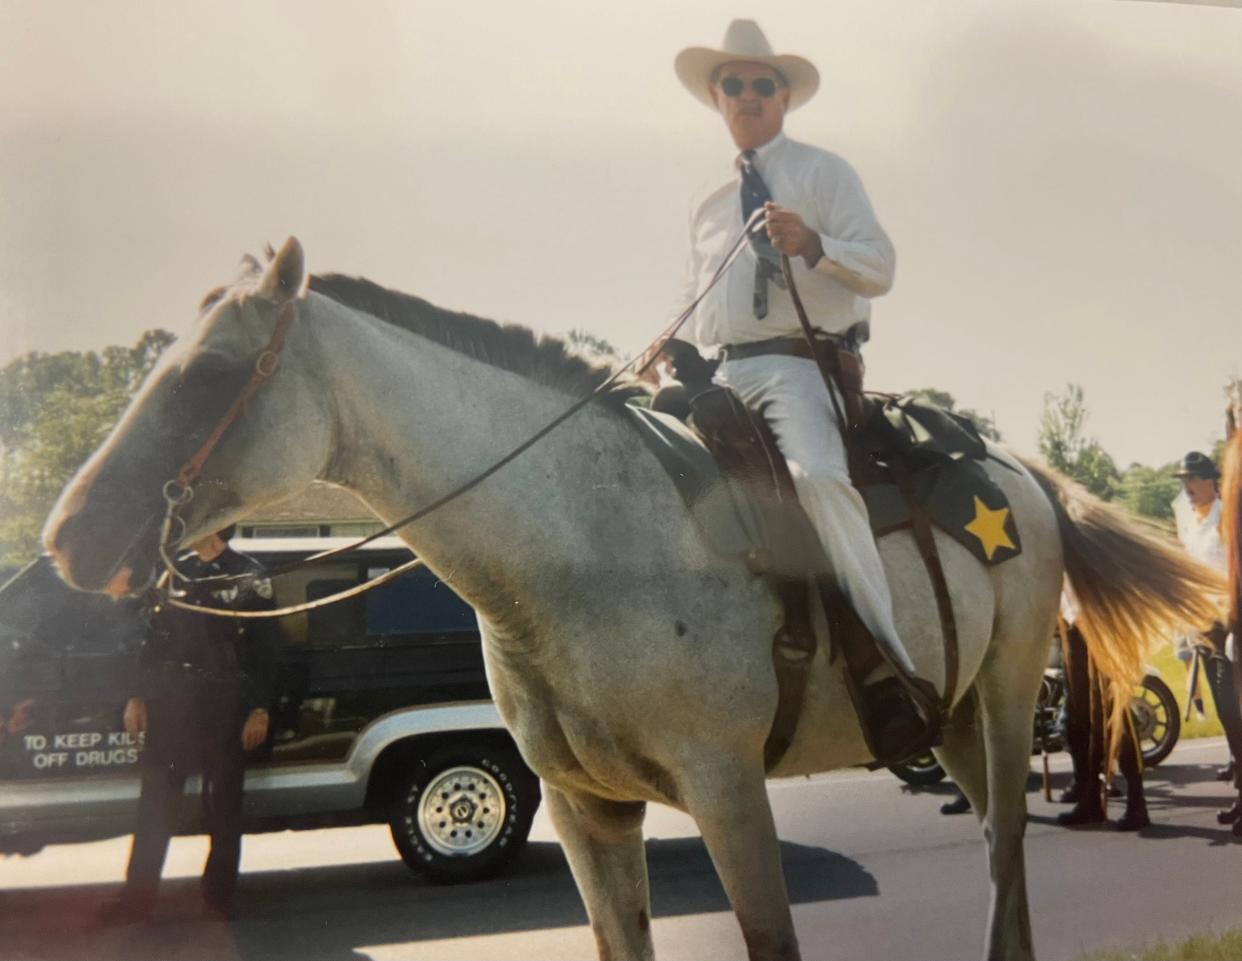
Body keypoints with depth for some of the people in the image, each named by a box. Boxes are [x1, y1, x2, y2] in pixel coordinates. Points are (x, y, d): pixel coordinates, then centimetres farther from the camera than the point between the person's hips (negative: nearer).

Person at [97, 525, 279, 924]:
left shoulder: (249, 577, 0)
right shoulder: (175, 572, 12)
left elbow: (265, 649, -3)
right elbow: (152, 640, 14)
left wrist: (260, 709, -9)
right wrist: (139, 696, 8)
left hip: (225, 708, -3)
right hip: (169, 704, 4)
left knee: (223, 803, 4)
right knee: (156, 802, 3)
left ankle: (218, 896, 13)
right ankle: (138, 896, 10)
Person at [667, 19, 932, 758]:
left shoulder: (823, 172, 9)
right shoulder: (709, 205, 25)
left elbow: (880, 267, -2)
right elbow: (693, 300, 27)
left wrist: (812, 244, -21)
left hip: (799, 365, -6)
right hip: (723, 375, 6)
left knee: (817, 475, -33)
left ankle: (890, 669, -31)